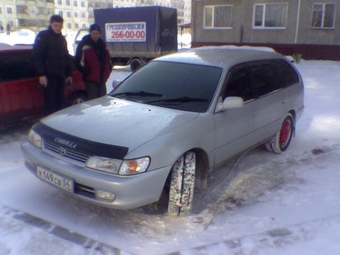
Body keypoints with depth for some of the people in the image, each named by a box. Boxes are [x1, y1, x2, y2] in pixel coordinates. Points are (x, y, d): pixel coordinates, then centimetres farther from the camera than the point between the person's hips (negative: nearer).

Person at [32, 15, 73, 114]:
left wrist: (69, 74, 18)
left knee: (59, 102, 7)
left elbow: (66, 57, 25)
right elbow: (37, 57, -9)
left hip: (60, 76, 7)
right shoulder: (43, 36, -1)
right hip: (49, 76, -6)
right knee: (50, 103, -8)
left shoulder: (62, 39, 20)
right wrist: (41, 74, -17)